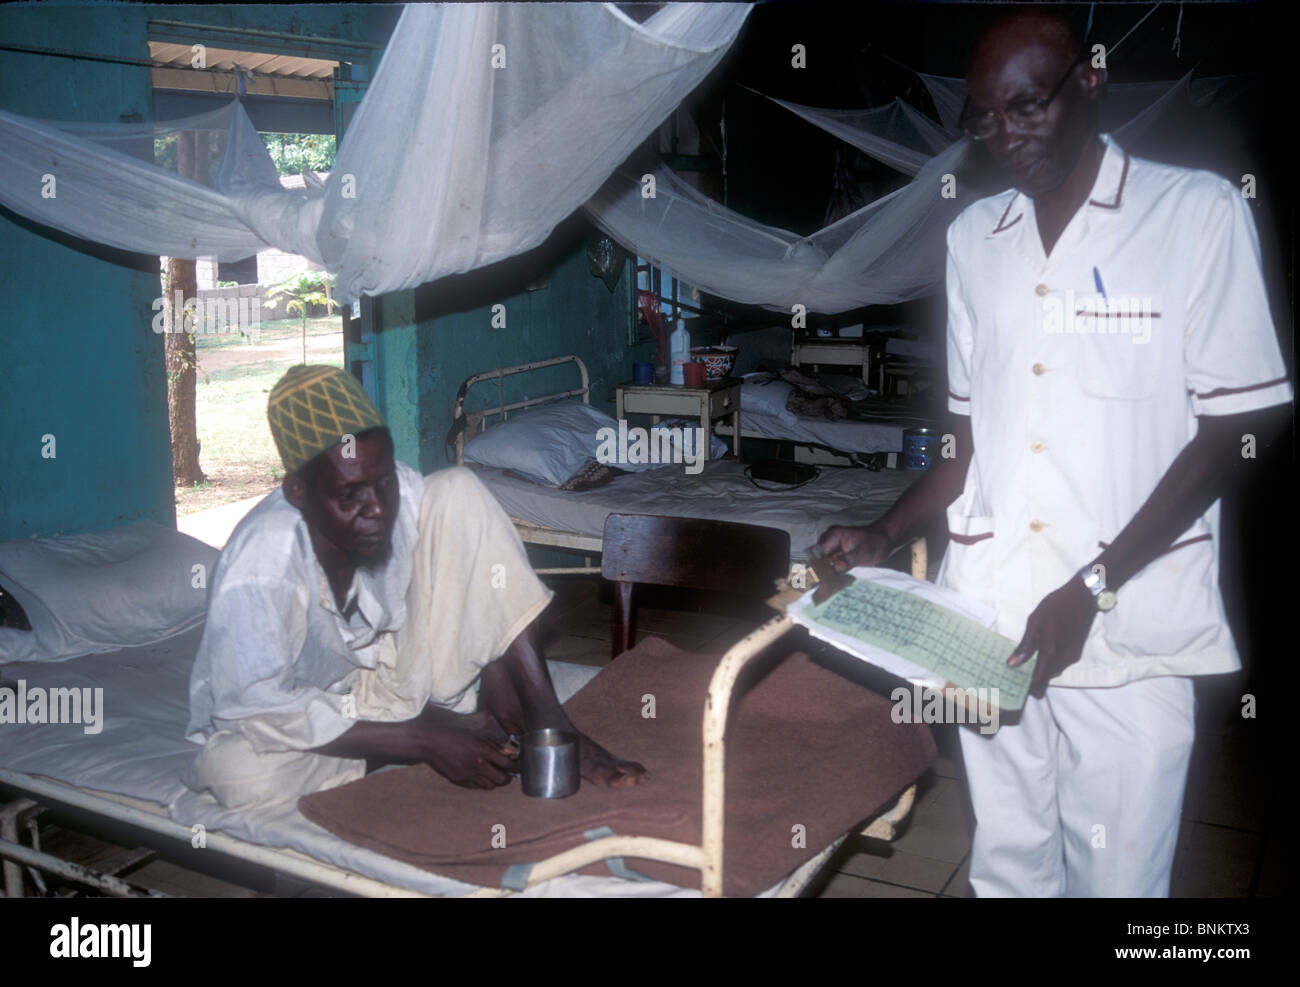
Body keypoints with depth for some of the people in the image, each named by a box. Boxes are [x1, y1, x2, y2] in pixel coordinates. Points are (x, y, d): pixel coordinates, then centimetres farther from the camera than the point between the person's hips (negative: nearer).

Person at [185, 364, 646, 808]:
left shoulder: (401, 494, -22)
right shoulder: (255, 571, -33)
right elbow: (260, 707, -29)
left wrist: (495, 672, -16)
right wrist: (428, 741, -32)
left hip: (404, 670, 3)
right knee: (236, 774, -38)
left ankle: (547, 722, -19)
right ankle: (439, 722, -14)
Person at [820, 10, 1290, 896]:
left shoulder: (1199, 213, -3)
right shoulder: (975, 238, 12)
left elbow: (1234, 427, -7)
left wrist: (1092, 588, -14)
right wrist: (885, 539, 3)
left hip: (1129, 625, -4)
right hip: (986, 616, 4)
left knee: (1117, 875, 5)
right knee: (1006, 865, 14)